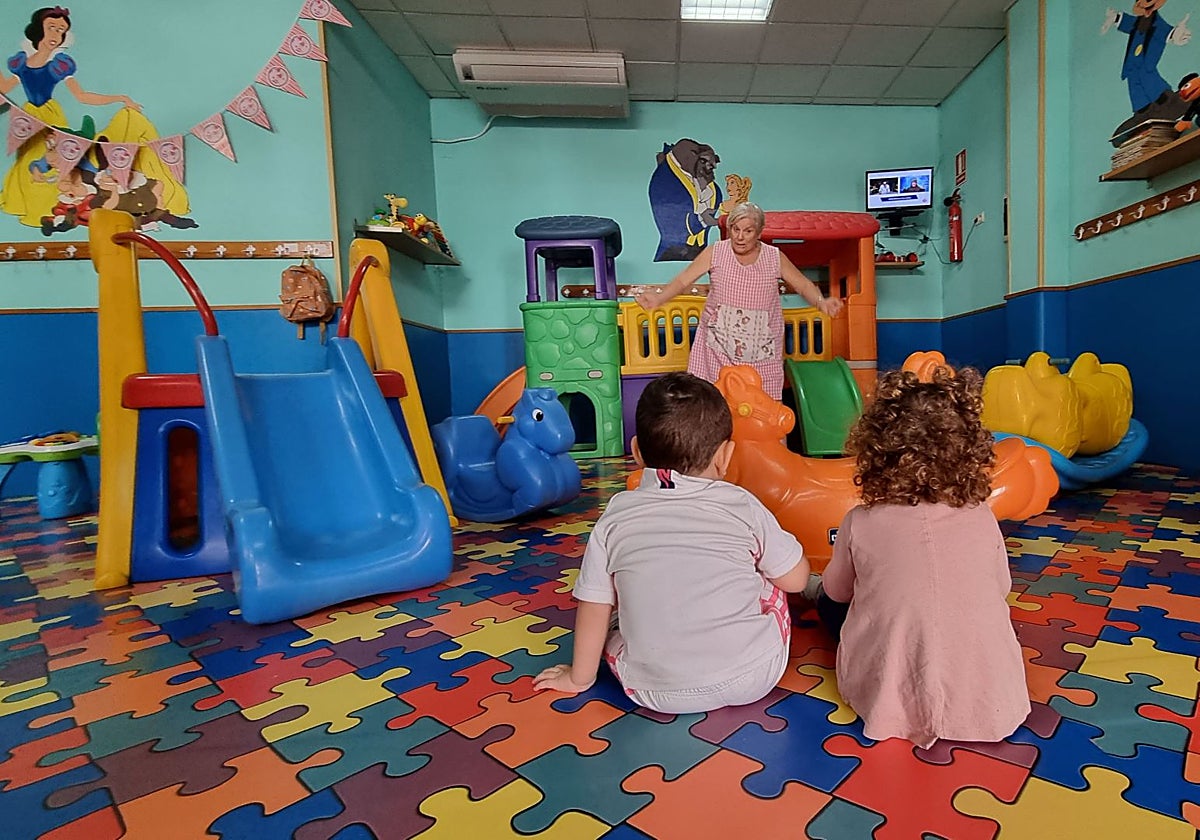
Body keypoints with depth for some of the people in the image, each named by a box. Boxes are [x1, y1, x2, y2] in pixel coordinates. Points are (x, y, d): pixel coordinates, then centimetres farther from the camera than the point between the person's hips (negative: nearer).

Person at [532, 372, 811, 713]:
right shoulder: (741, 506, -6)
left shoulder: (616, 516, -4)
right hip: (752, 679, 0)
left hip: (656, 692, 1)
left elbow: (594, 608, 2)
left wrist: (579, 677, 17)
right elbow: (796, 578, 4)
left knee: (613, 628, 26)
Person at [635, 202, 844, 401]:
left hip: (761, 349, 1)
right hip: (719, 345, -1)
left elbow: (803, 284, 8)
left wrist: (821, 302, -13)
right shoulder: (715, 253, -1)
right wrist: (659, 297, -22)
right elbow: (682, 280, -4)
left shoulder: (775, 258, 2)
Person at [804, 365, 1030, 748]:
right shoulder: (983, 520, -6)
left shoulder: (861, 523, -13)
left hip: (887, 698, -2)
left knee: (830, 597, 23)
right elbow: (1001, 588, 13)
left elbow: (838, 592, 4)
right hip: (989, 701, 3)